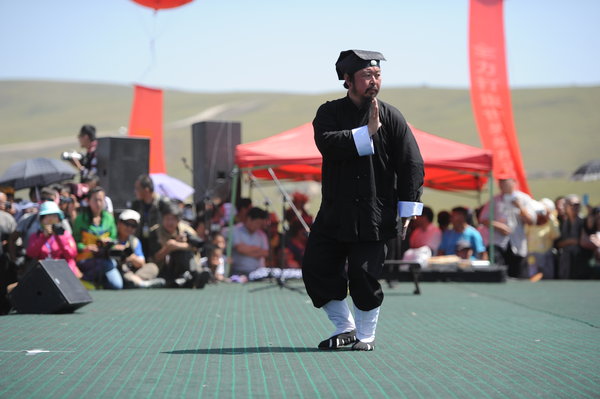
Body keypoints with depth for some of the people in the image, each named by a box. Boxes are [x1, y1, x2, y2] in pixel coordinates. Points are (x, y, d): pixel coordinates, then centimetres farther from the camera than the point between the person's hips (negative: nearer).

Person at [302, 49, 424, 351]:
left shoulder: (390, 117, 1)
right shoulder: (330, 112, 3)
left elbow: (411, 164, 0)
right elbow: (326, 142, -19)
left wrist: (408, 209, -5)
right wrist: (366, 133, -21)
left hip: (374, 213, -2)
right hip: (334, 211, 2)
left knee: (364, 276, -5)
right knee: (316, 270, 1)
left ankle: (366, 334, 16)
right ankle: (344, 327, 20)